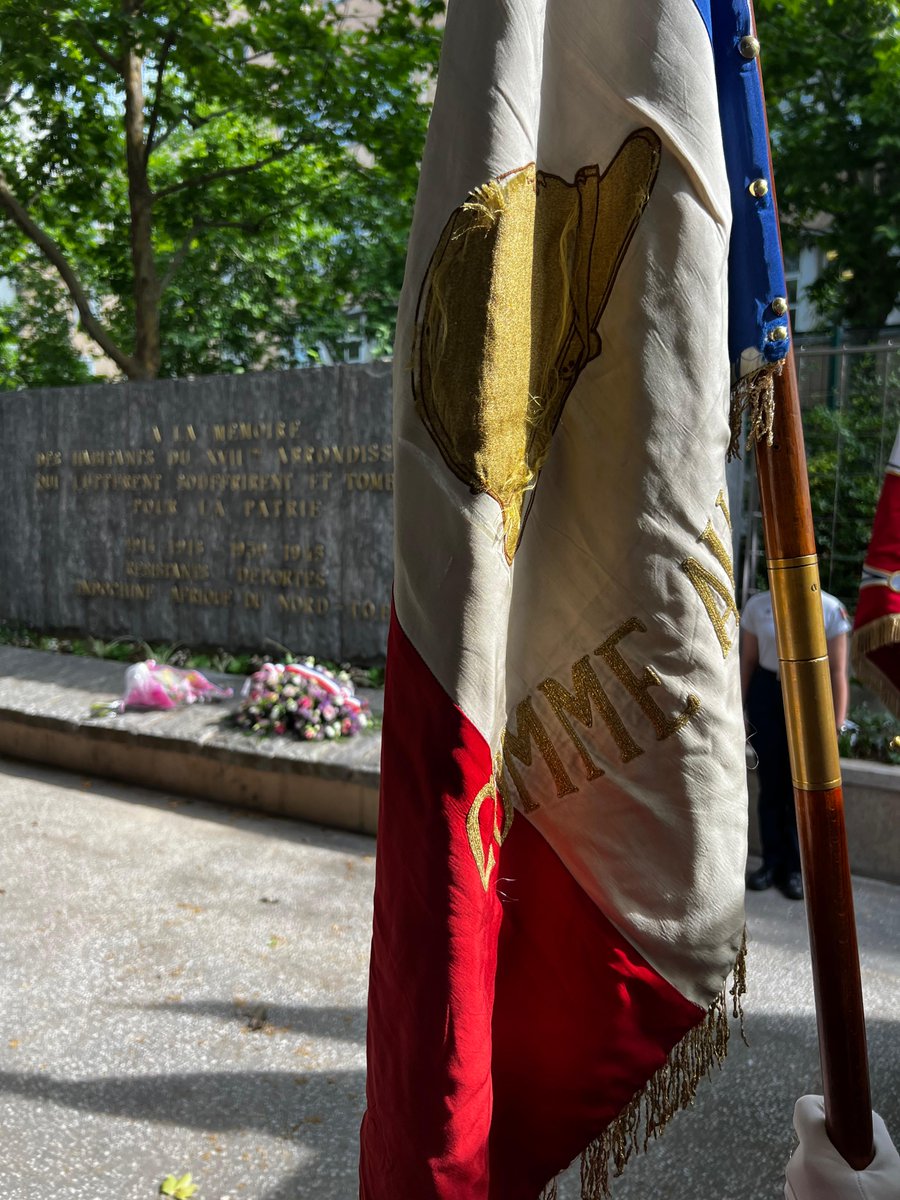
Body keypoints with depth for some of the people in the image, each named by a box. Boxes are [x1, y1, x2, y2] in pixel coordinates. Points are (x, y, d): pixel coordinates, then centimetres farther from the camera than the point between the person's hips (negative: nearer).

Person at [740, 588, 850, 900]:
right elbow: (748, 661, 5)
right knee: (770, 784, 10)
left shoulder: (830, 609, -8)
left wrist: (837, 725, -7)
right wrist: (738, 711, 5)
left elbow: (837, 670, -5)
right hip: (766, 693, 2)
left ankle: (796, 868, 22)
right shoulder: (756, 605, -1)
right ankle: (772, 862, 25)